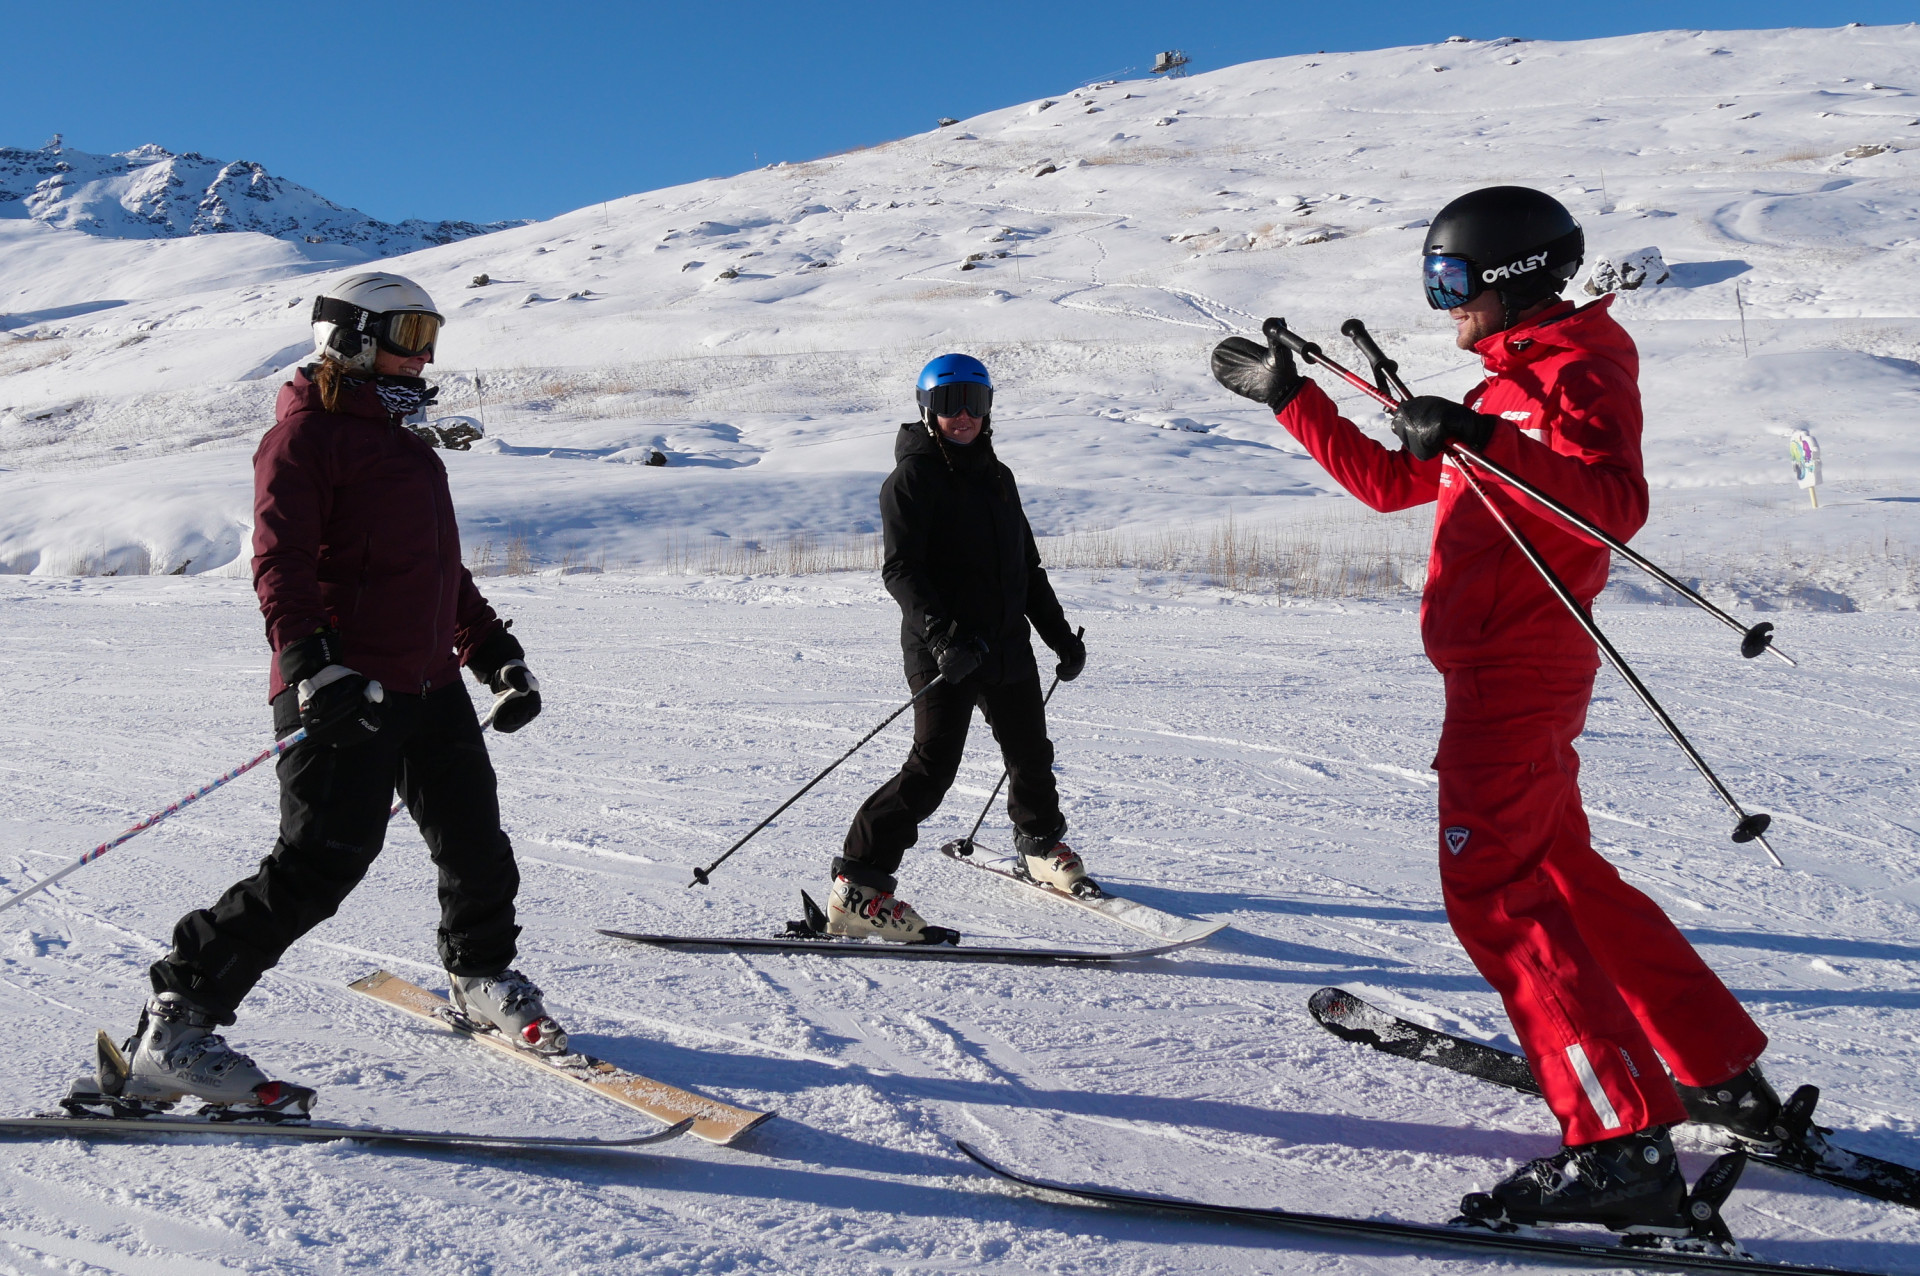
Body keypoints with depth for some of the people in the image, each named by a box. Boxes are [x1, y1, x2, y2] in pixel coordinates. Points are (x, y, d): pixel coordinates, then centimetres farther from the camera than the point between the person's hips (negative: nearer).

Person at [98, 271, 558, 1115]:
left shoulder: (409, 449, 25)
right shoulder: (306, 433, -3)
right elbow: (280, 560, -16)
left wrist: (496, 654, 24)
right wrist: (313, 664, -29)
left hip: (431, 685, 8)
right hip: (344, 695, -8)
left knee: (477, 847, 12)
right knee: (319, 864, -16)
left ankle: (482, 978, 38)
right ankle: (170, 1031, -8)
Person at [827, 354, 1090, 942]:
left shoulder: (997, 476, 17)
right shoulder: (913, 478, -5)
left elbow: (1027, 567, 25)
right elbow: (901, 570, -16)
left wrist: (1061, 634, 22)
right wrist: (942, 634, -29)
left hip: (1007, 645, 7)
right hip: (944, 652, -7)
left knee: (1031, 754, 16)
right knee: (932, 767, -16)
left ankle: (1040, 844, 43)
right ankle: (856, 889, -13)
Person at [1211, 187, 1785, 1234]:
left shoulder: (1574, 369, -9)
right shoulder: (1510, 384, 20)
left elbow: (1617, 503, -27)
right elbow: (1388, 481, 24)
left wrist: (1483, 441, -37)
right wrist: (1286, 394, 23)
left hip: (1512, 675, -10)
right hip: (1504, 671, 10)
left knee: (1494, 891, -11)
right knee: (1563, 874, 17)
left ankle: (1623, 1146, -11)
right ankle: (1724, 1078, 26)